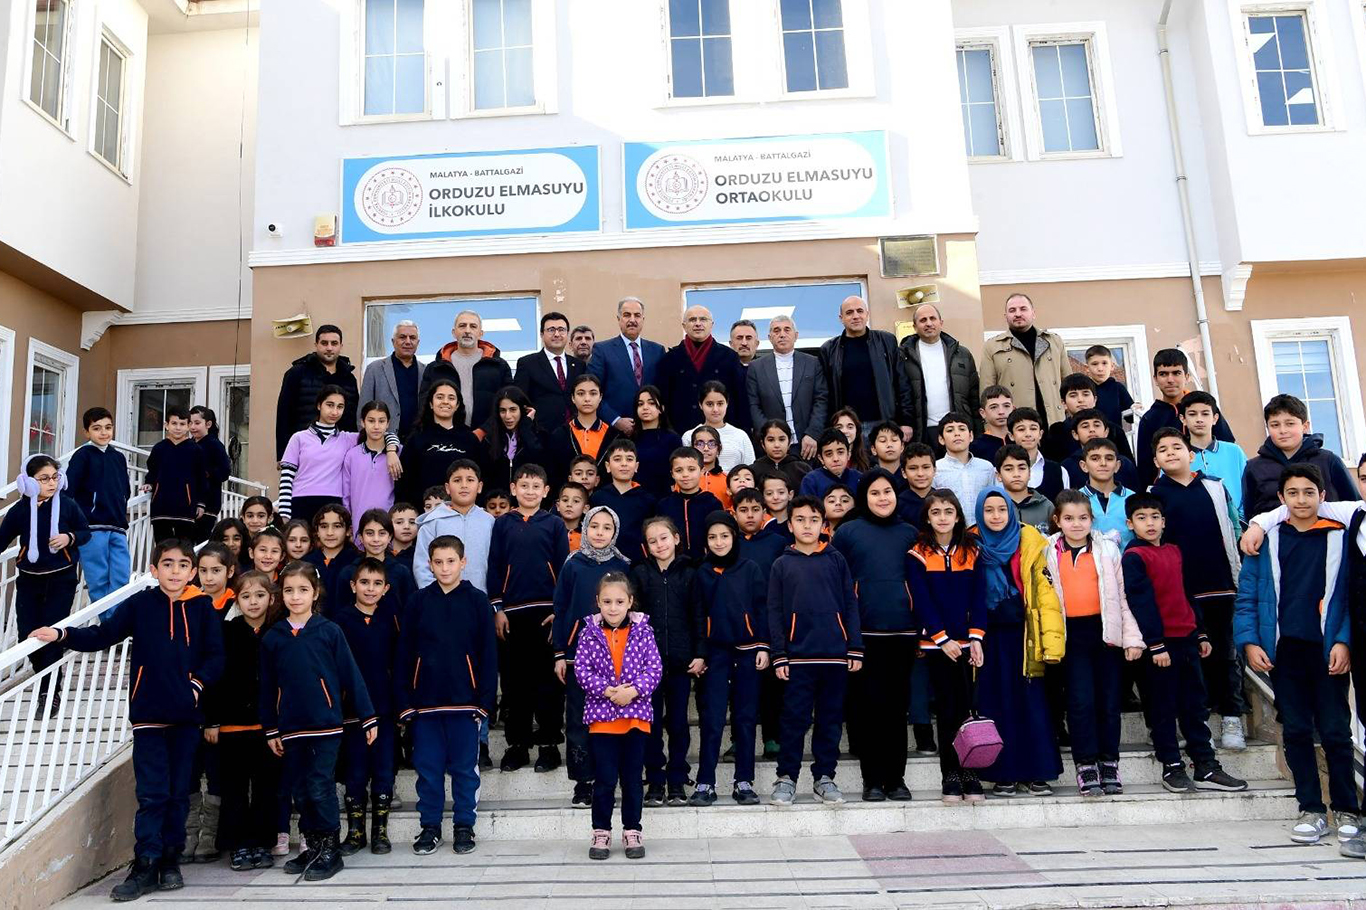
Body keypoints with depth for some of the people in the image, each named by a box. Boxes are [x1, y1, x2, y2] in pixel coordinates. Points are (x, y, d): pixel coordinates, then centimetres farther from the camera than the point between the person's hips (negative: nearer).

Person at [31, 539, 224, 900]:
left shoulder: (202, 608, -1)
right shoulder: (140, 604, 0)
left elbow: (215, 655, 0)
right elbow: (102, 634, 0)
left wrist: (198, 683, -13)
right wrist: (63, 635, -14)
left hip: (187, 714, 1)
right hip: (148, 712, 0)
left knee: (179, 792, 9)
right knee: (152, 793, -1)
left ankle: (170, 861, 22)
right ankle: (146, 866, 8)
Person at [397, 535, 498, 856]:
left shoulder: (477, 601, -2)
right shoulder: (418, 602, 3)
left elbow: (488, 654, -1)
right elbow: (405, 653, 5)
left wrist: (485, 700, -6)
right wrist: (403, 701, 0)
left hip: (464, 699, -2)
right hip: (425, 700, 2)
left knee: (464, 767, 8)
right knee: (428, 767, 10)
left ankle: (464, 826, 21)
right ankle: (429, 827, 24)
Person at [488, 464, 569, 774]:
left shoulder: (554, 524, 4)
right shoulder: (502, 524, 7)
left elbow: (563, 567, 3)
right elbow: (494, 567, 6)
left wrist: (560, 609, -4)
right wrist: (497, 609, 0)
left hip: (547, 610, -1)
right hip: (512, 611, 1)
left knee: (547, 678, 3)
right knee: (514, 678, 7)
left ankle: (548, 744, 13)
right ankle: (517, 743, 18)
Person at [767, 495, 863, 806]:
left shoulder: (836, 560, 7)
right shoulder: (782, 564, 5)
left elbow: (850, 605, 7)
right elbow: (774, 612, 4)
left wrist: (855, 649, 1)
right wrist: (779, 655, -3)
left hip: (835, 654, 2)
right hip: (798, 655, -1)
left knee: (831, 719, 8)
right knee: (794, 718, 1)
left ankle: (824, 777, 20)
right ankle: (786, 777, 13)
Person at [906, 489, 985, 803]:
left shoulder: (971, 551, 7)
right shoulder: (918, 554, -2)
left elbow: (978, 596, 3)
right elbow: (921, 600, -7)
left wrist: (976, 637, -7)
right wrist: (943, 638, -12)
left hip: (966, 640, 2)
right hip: (936, 643, -2)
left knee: (964, 706, 2)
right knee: (947, 707, 2)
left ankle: (968, 772, 12)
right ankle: (950, 776, 11)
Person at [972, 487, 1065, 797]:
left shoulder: (1029, 543, 2)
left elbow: (1046, 593, -3)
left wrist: (1052, 640, -12)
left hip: (1023, 636, -1)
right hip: (991, 638, 1)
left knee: (1032, 704, -1)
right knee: (997, 705, 3)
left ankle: (1038, 774, 10)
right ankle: (1005, 775, 12)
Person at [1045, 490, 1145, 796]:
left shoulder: (1107, 549, 4)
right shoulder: (1049, 553, 3)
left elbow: (1123, 593, 4)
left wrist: (1132, 637, 1)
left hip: (1106, 629, 1)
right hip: (1071, 633, -1)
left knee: (1109, 699, 6)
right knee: (1080, 700, -3)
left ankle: (1109, 763, 19)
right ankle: (1086, 765, 7)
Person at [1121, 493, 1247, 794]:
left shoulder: (1174, 551, 14)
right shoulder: (1133, 557, -9)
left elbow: (1187, 593, 20)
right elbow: (1141, 602, -15)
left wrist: (1201, 633, 18)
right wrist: (1155, 644, -18)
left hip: (1186, 638, 7)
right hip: (1159, 643, -7)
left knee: (1195, 705, 11)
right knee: (1163, 709, 3)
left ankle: (1206, 767, 18)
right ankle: (1172, 768, 12)